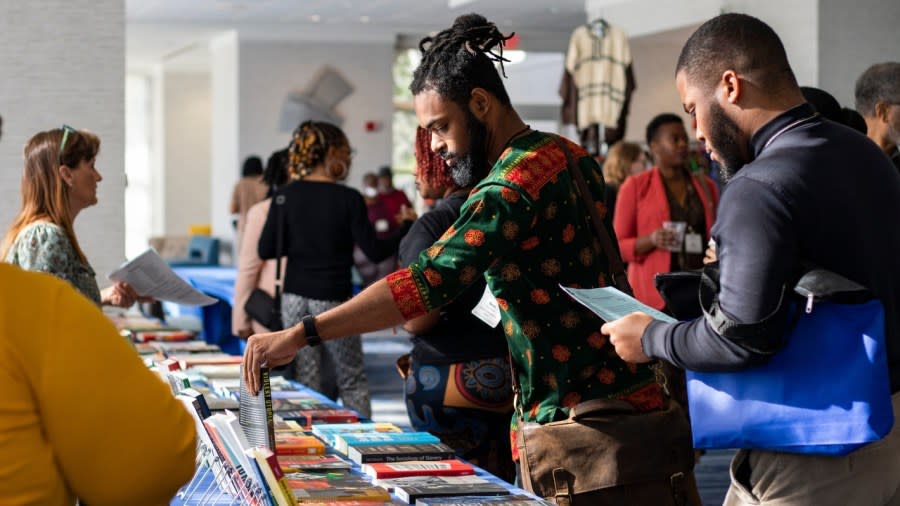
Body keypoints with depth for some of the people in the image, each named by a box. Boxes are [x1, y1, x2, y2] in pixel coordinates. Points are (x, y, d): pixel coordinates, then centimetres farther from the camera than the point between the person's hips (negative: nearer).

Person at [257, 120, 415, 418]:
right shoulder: (348, 199, -11)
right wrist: (407, 227, 4)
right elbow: (374, 251, -9)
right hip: (333, 300, -3)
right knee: (353, 382, 10)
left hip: (295, 299, 3)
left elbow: (265, 250, -2)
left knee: (306, 385, 8)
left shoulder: (286, 196, -1)